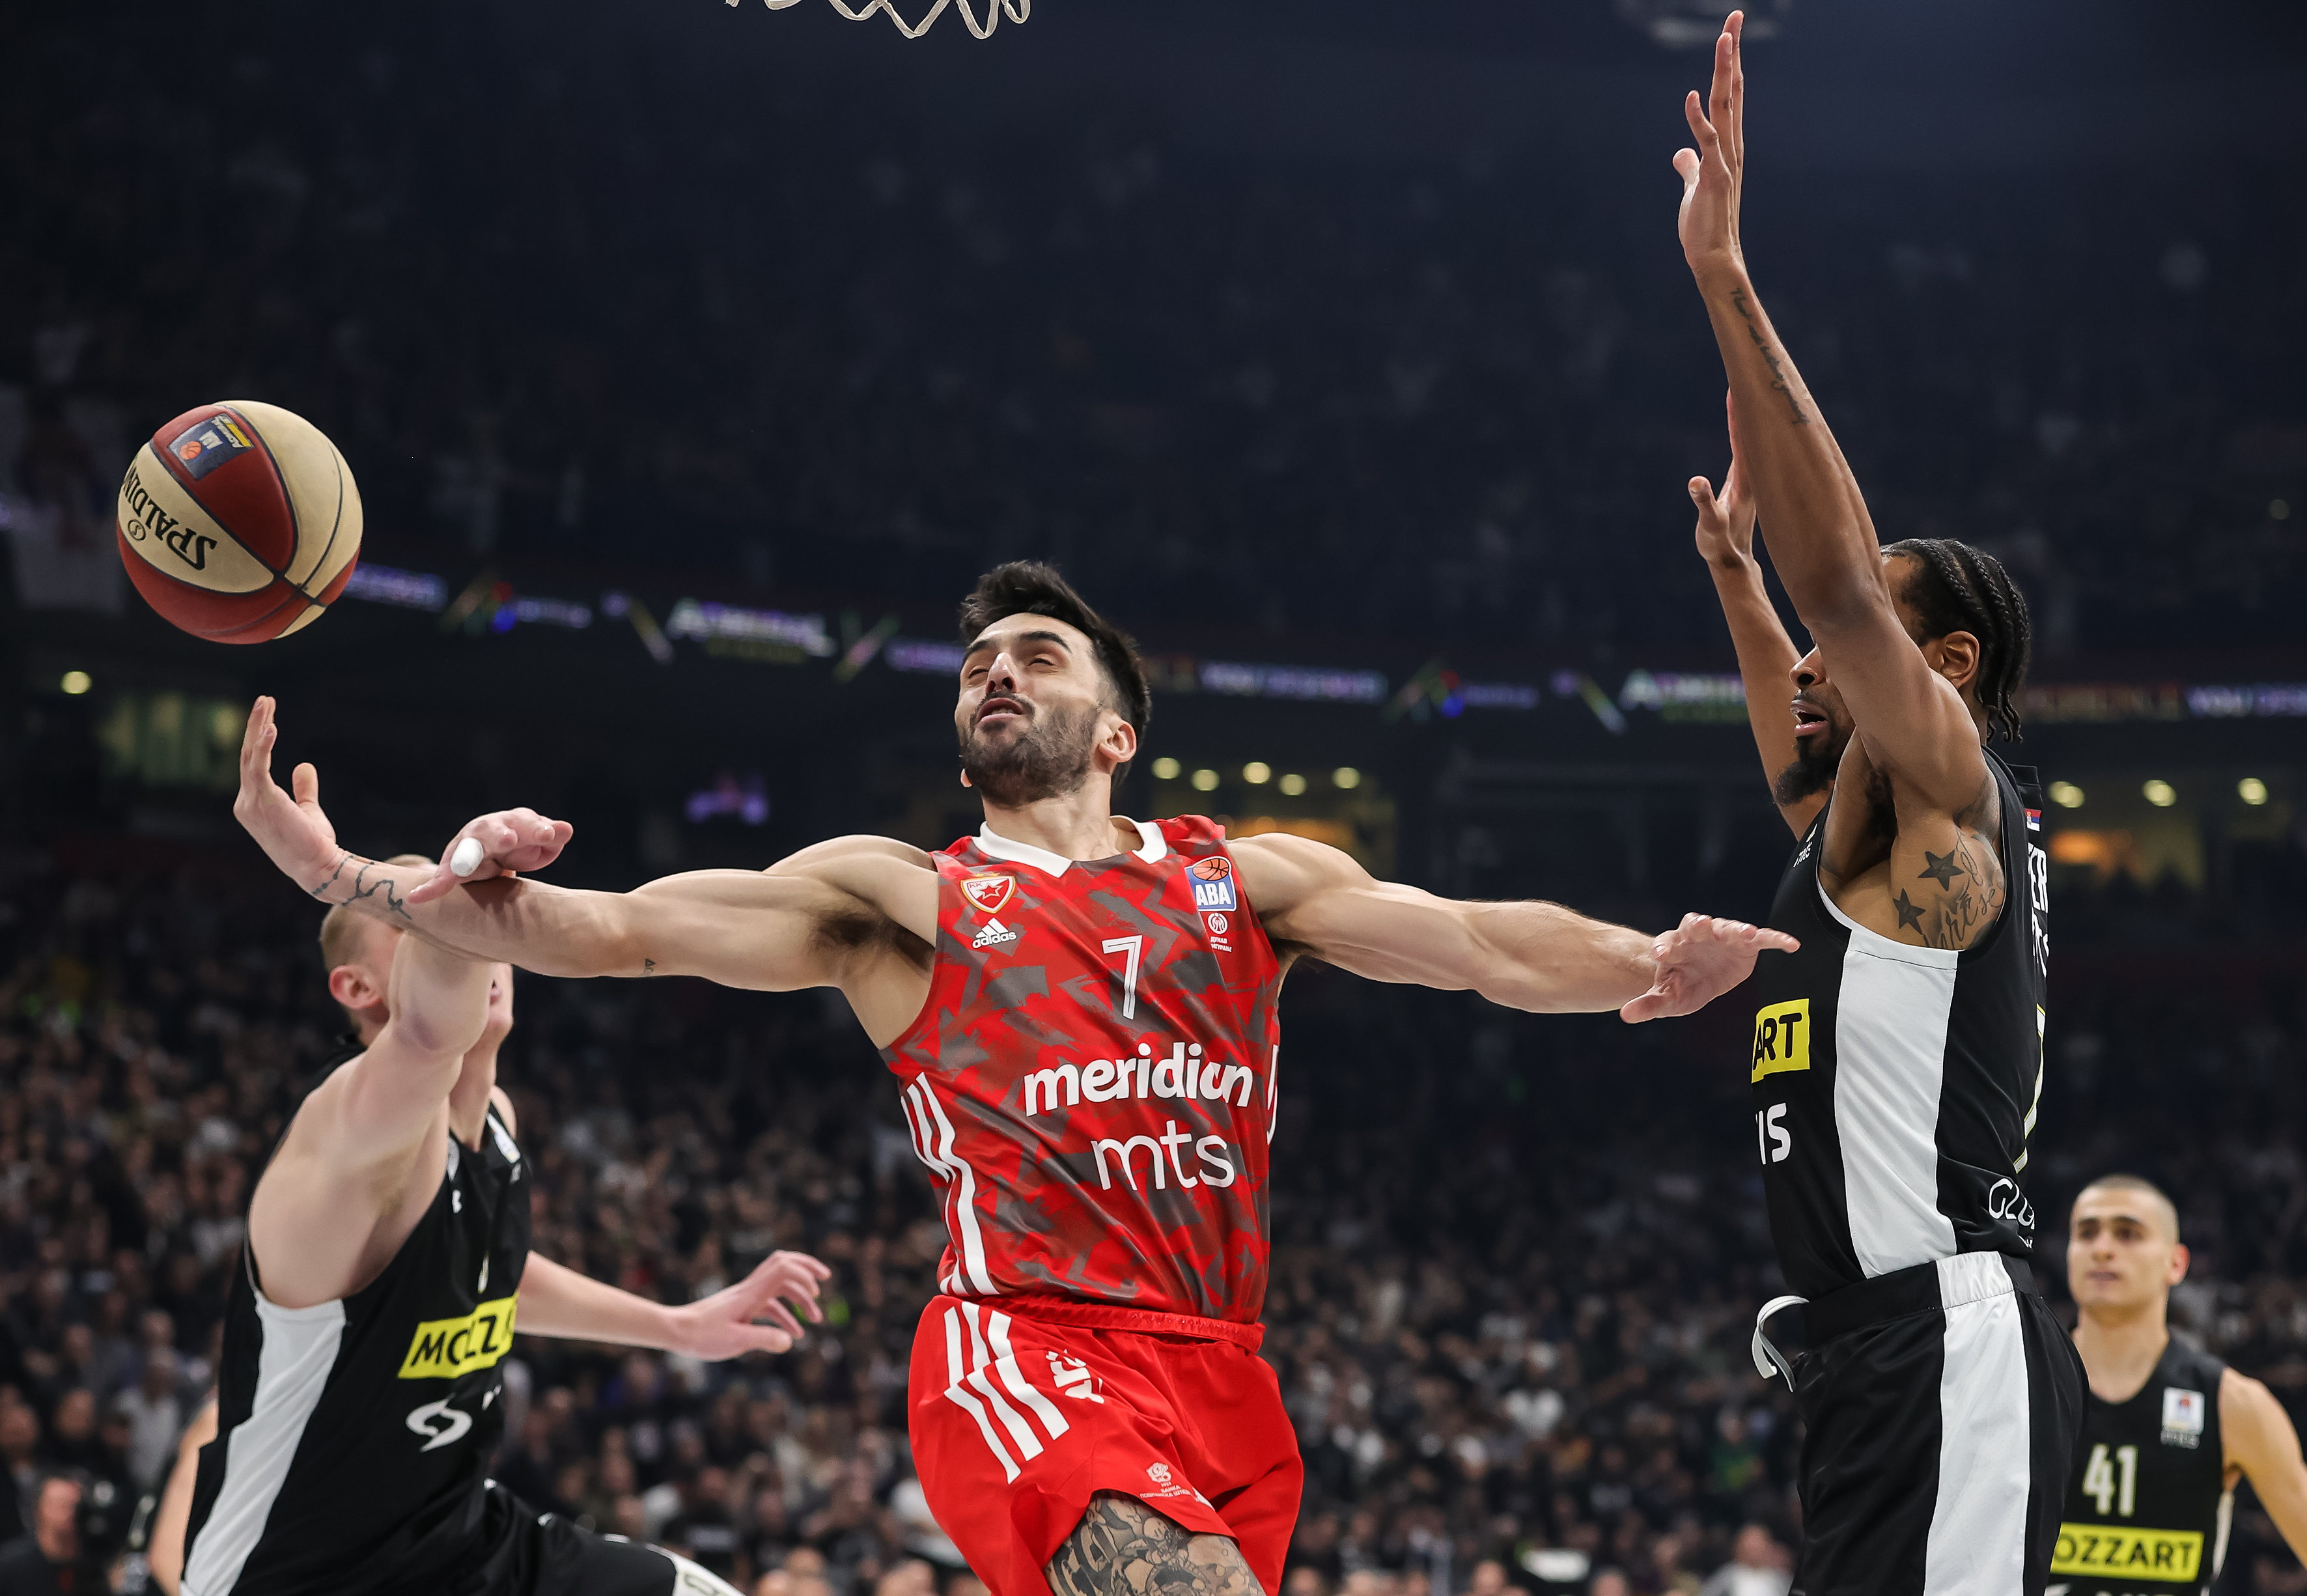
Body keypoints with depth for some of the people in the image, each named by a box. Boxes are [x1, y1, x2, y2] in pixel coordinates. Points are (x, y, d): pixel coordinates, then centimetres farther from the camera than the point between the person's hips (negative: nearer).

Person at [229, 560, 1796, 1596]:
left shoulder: (1248, 878, 18)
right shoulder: (896, 894, 12)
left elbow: (1476, 939, 6)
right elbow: (620, 930, 3)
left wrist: (1643, 964, -15)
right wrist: (359, 884, -12)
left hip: (1219, 1374, 5)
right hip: (1026, 1345, -4)